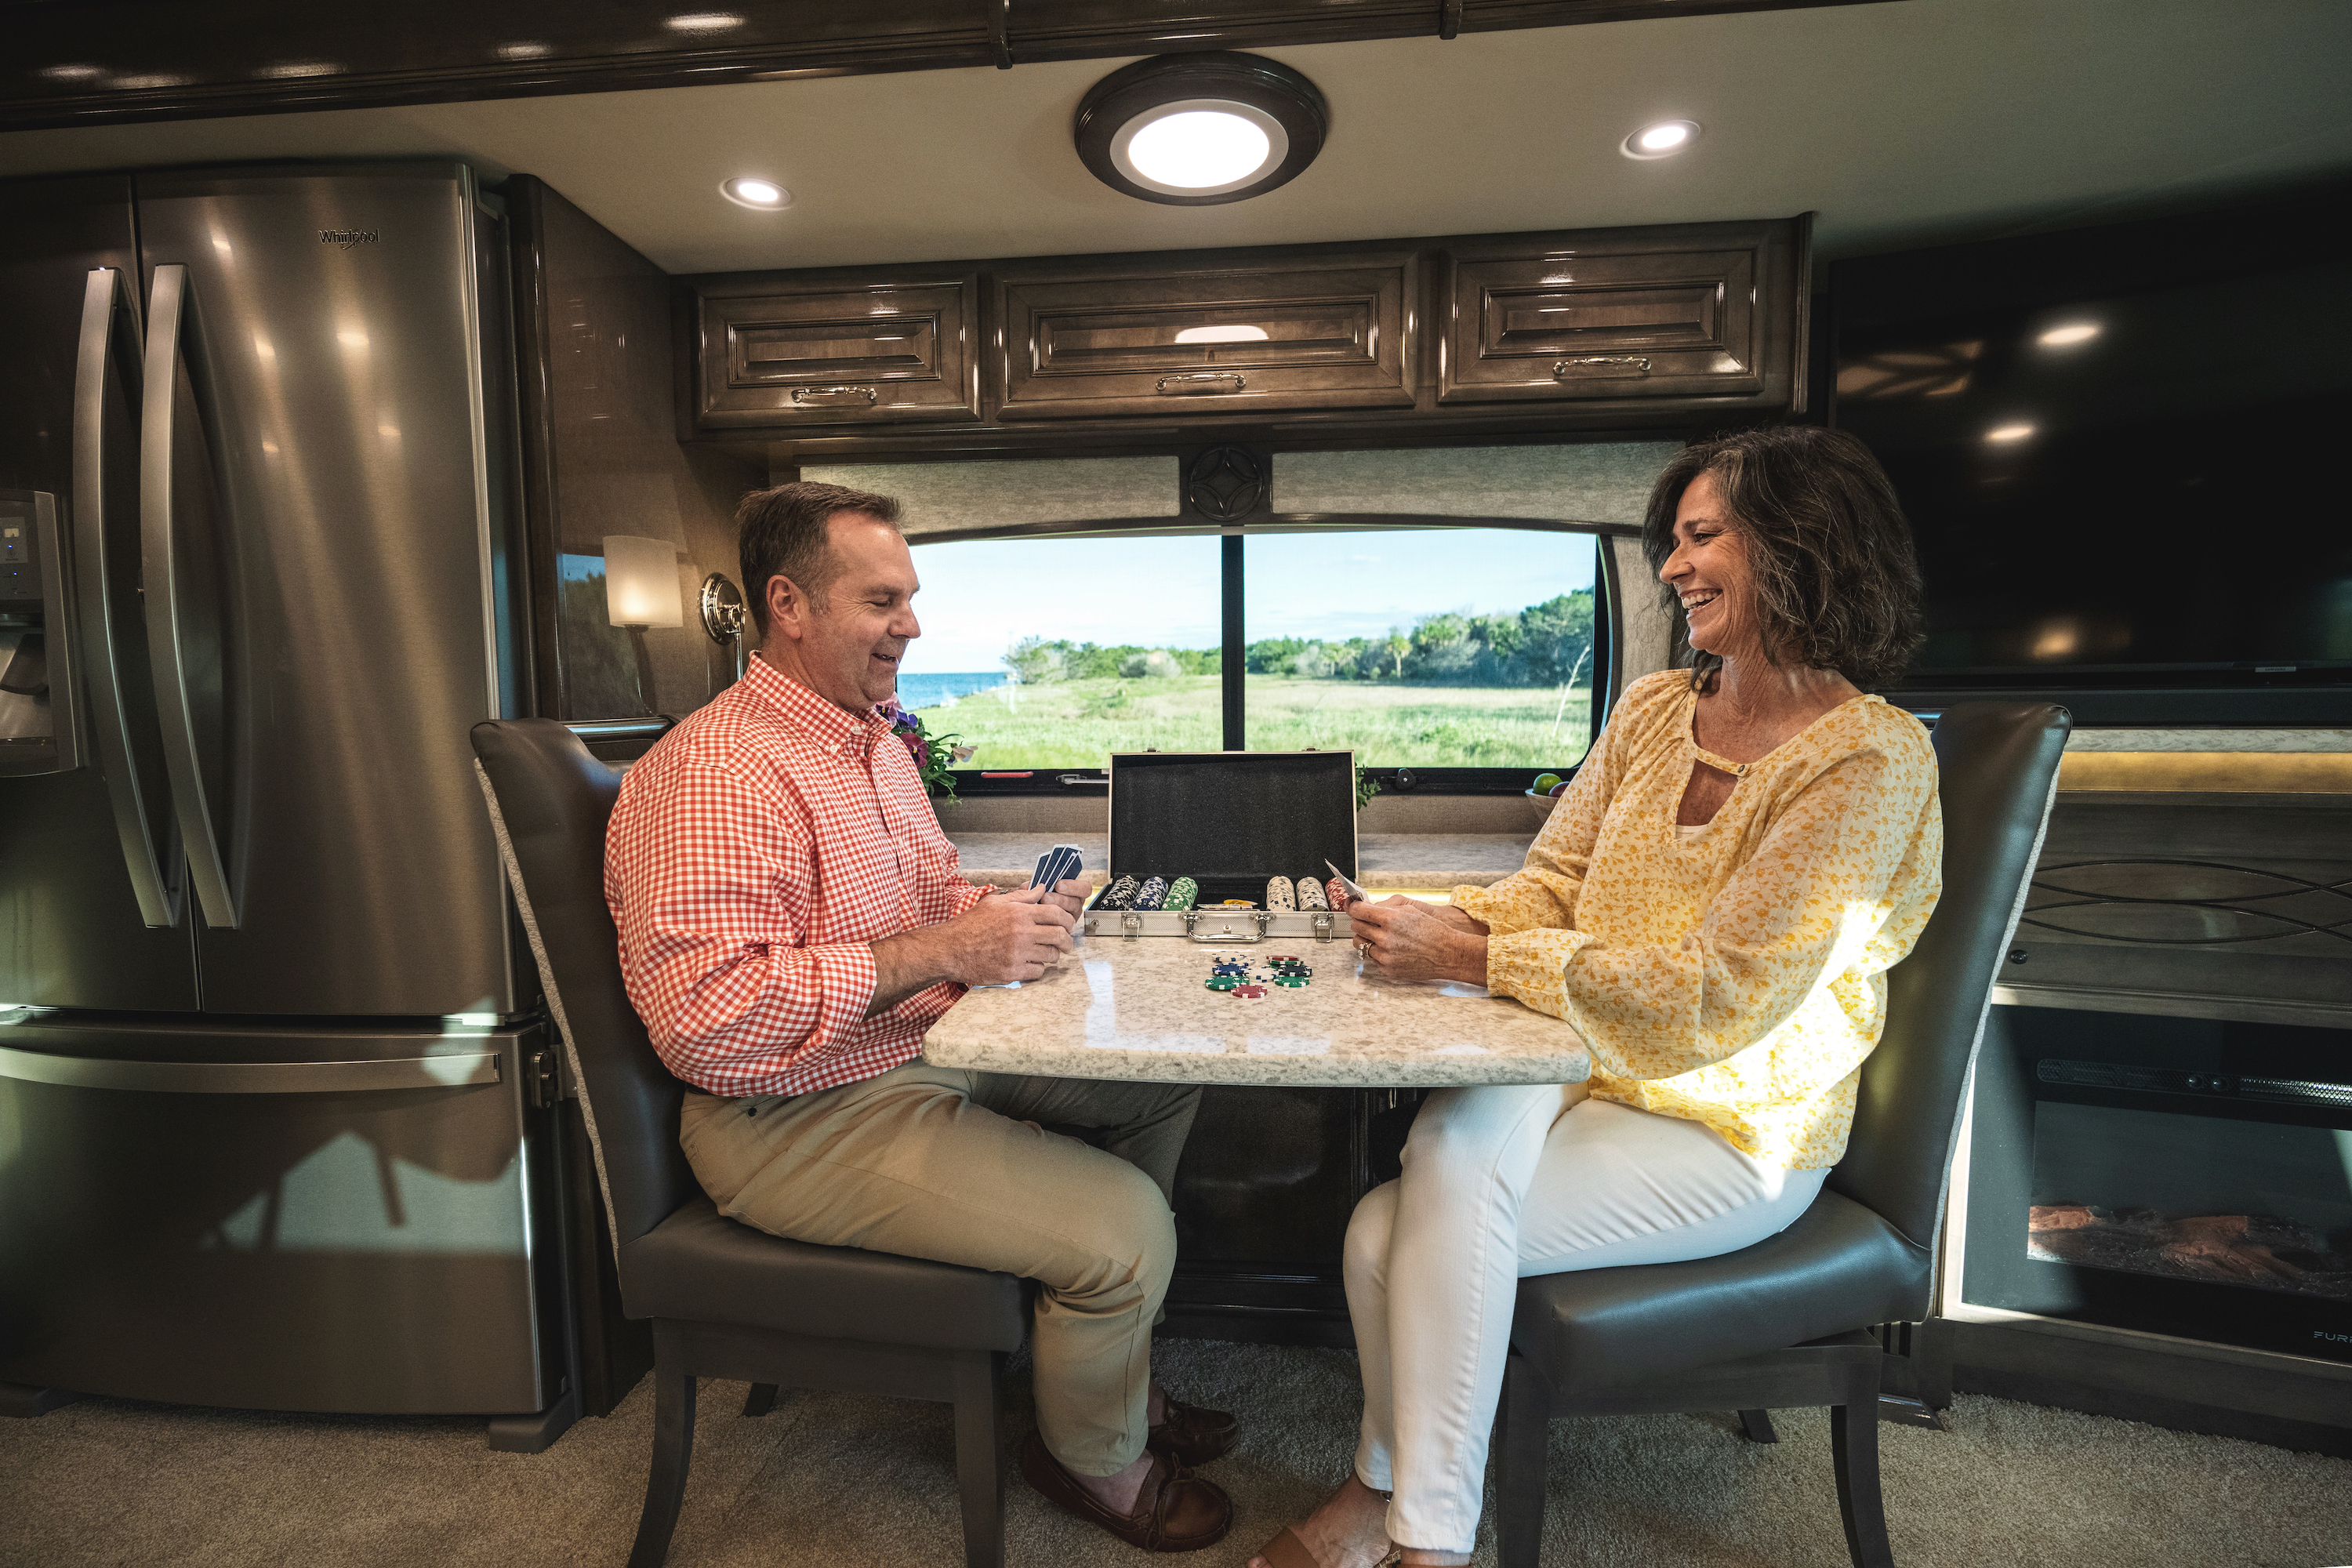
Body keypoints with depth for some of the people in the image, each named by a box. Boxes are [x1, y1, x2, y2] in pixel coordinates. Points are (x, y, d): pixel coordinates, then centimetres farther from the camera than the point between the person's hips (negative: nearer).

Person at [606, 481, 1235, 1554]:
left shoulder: (872, 740, 11)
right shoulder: (714, 774, -21)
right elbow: (706, 1017, -30)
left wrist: (1011, 914, -2)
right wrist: (938, 956, -29)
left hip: (927, 1051, 10)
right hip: (801, 1119, -10)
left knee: (1163, 1078, 11)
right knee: (1124, 1226, -19)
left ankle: (1107, 1363, 29)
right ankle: (1096, 1457, 17)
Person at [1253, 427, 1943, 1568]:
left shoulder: (1870, 760, -14)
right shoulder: (1654, 707, 7)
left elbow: (1715, 997, -21)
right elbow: (1552, 885, 7)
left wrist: (1472, 957, -24)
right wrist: (1430, 919, -13)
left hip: (1730, 1132, -5)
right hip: (1587, 1072, 5)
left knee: (1399, 1234, -21)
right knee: (1454, 1140, -25)